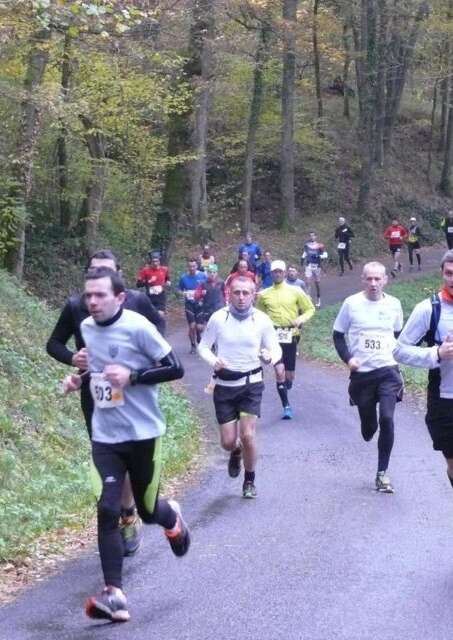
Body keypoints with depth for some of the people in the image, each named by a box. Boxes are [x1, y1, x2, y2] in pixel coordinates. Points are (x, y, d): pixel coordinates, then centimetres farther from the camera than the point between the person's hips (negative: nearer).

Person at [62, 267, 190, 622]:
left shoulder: (137, 326, -16)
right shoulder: (86, 328, 3)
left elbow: (175, 369, -13)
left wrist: (132, 376, -24)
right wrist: (79, 380, 2)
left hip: (143, 433, -4)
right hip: (105, 436, 4)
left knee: (147, 510, 9)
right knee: (107, 510, -11)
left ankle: (172, 519, 47)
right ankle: (114, 595, -12)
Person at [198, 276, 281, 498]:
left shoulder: (262, 320, -7)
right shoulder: (218, 318, -8)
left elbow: (276, 349, 2)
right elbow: (203, 346, 0)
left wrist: (270, 357, -22)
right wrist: (213, 360, -21)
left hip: (251, 384, -1)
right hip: (224, 385, 1)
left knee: (248, 435, -11)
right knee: (228, 442, 2)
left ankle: (249, 481, 13)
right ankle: (236, 453, 41)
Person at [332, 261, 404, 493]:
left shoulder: (394, 304, 2)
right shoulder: (351, 303, -4)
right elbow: (338, 335, 4)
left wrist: (398, 356, 10)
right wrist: (347, 359, -9)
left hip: (388, 371, 0)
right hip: (361, 373, 0)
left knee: (387, 419, -16)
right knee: (368, 425, 7)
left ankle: (382, 473, -7)